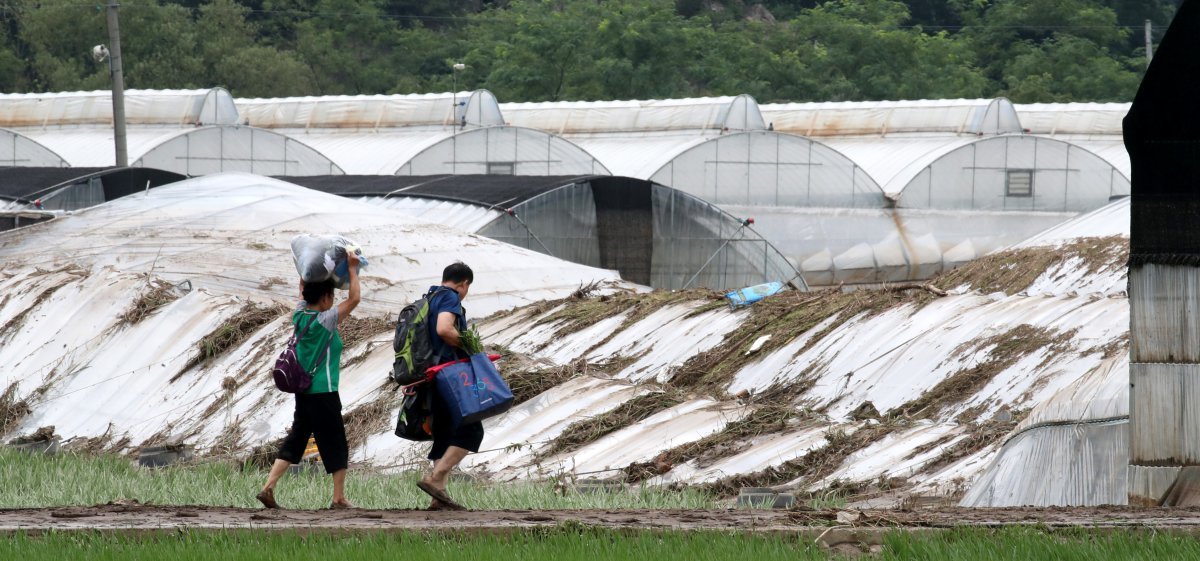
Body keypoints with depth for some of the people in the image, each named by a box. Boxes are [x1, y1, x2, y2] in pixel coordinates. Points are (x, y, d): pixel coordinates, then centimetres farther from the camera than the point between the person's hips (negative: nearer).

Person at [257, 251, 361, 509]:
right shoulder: (326, 321, -14)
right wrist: (353, 269, -8)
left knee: (296, 439, 10)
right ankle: (339, 498, 7)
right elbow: (354, 299, -13)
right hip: (324, 392, -7)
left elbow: (303, 289, 22)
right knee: (335, 444, 4)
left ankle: (268, 487, 0)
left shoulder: (300, 315, 4)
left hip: (302, 390, 7)